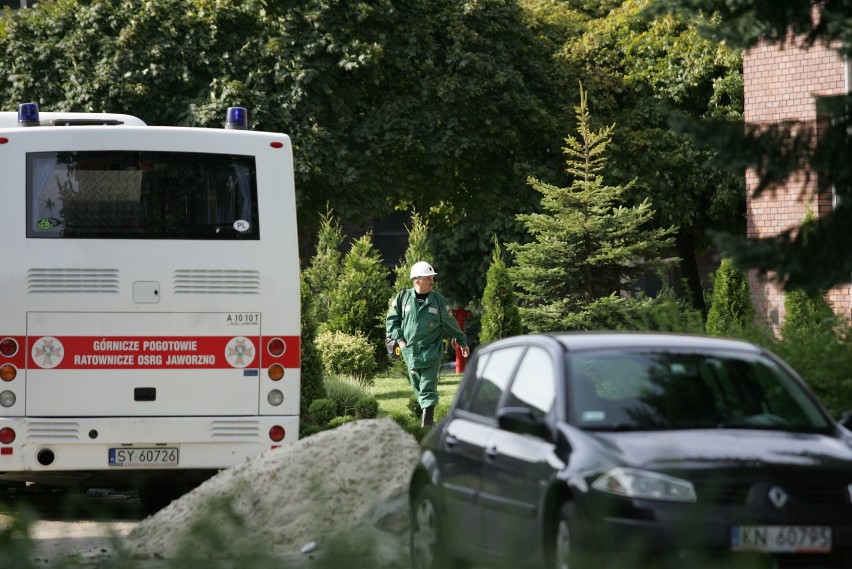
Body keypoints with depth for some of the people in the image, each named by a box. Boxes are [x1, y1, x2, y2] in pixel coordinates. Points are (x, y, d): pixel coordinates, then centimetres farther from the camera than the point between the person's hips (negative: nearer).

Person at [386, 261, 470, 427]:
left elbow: (450, 323, 13)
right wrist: (399, 339, -1)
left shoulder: (438, 300, 2)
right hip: (410, 352, 2)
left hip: (431, 352, -2)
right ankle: (428, 418, 25)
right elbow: (391, 320, 10)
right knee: (418, 388, 10)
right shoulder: (402, 298, 2)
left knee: (428, 390, -10)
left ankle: (426, 424, -13)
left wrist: (463, 342, 19)